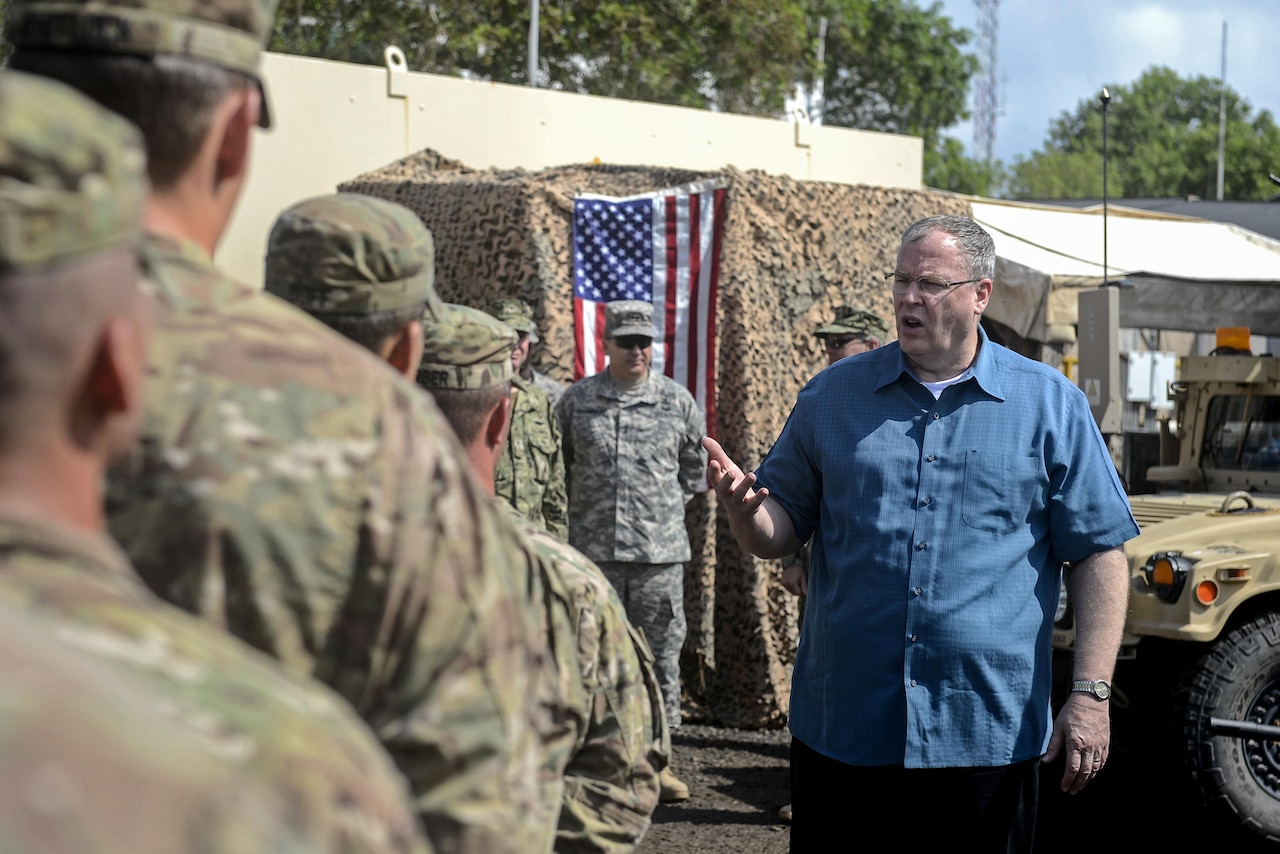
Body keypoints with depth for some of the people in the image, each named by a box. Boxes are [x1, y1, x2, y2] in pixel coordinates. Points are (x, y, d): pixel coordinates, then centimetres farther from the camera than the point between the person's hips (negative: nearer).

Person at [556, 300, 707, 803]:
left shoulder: (677, 401, 5)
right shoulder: (576, 400, 4)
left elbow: (694, 467, 19)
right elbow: (558, 465, 15)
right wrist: (586, 511, 11)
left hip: (660, 552, 1)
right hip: (594, 551, 0)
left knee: (661, 653, 2)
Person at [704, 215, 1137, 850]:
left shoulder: (1050, 405, 1)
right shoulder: (834, 395, 7)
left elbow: (1098, 553, 0)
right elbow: (781, 532, 9)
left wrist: (1090, 694, -7)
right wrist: (744, 511, -15)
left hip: (988, 736, -2)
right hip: (841, 731, 2)